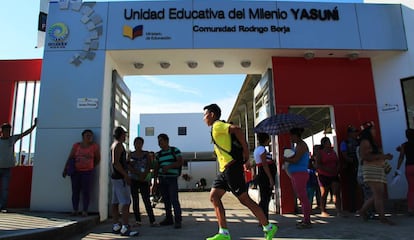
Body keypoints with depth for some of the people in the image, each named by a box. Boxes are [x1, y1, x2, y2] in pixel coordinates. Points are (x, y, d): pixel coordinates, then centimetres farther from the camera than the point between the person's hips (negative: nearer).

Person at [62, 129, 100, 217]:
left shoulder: (95, 146, -3)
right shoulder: (76, 145, 2)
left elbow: (98, 159, 7)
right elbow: (70, 158, 2)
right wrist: (65, 169, -2)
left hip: (87, 172, -2)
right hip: (75, 171, 2)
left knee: (86, 192, -1)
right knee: (75, 191, 5)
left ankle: (85, 211, 4)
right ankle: (75, 210, 14)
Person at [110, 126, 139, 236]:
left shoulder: (115, 144, 18)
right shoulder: (118, 145, -13)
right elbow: (115, 162, -22)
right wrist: (126, 175, -22)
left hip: (116, 177, 11)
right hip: (120, 177, -11)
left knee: (115, 202, 11)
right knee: (126, 203, -11)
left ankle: (116, 226, 17)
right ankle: (125, 228, -12)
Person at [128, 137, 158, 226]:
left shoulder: (146, 154, 6)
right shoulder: (131, 155, 7)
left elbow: (149, 165, 0)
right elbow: (129, 167, -2)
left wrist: (144, 174, -16)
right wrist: (139, 174, -14)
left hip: (144, 180, -1)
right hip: (133, 180, 1)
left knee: (147, 200, -7)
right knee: (135, 201, 3)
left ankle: (152, 221, -7)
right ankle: (137, 221, 10)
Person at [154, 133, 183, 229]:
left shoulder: (175, 150, 1)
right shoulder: (158, 154, 14)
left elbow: (181, 161, -8)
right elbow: (156, 168, 14)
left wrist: (169, 166, -17)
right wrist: (155, 180, 8)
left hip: (172, 178, -5)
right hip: (162, 179, 5)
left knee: (174, 199, -10)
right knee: (166, 200, 7)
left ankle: (178, 220, -5)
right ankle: (169, 219, 18)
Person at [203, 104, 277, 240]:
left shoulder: (217, 126, -9)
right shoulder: (217, 129, 22)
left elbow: (236, 129, -26)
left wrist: (246, 155, -20)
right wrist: (244, 158, 13)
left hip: (231, 168, -10)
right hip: (224, 170, 10)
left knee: (244, 199, -3)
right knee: (214, 196, 3)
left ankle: (269, 228, 11)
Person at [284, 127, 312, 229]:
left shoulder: (301, 145, -11)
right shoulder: (298, 145, 20)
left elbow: (295, 160, -20)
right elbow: (293, 158, 19)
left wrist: (285, 159, -5)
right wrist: (287, 158, 2)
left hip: (300, 174, -10)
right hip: (295, 175, 10)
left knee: (303, 197, -7)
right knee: (301, 197, 13)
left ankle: (307, 221, -3)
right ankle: (305, 220, 20)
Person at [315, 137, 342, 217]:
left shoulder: (333, 152, 13)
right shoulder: (320, 153, -3)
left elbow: (338, 162, 16)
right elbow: (318, 165, -12)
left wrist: (337, 169, -3)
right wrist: (328, 169, -21)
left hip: (334, 175, 5)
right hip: (323, 176, -4)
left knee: (337, 193, -5)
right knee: (324, 194, 2)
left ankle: (339, 210, -3)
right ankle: (323, 211, 11)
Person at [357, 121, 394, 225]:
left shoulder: (371, 142, 21)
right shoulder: (365, 142, -9)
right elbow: (365, 156, -20)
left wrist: (385, 156, 11)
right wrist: (382, 156, -19)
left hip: (378, 170, 10)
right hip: (371, 170, -10)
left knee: (379, 194, 10)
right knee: (378, 194, -10)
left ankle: (363, 210, 21)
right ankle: (382, 217, -7)